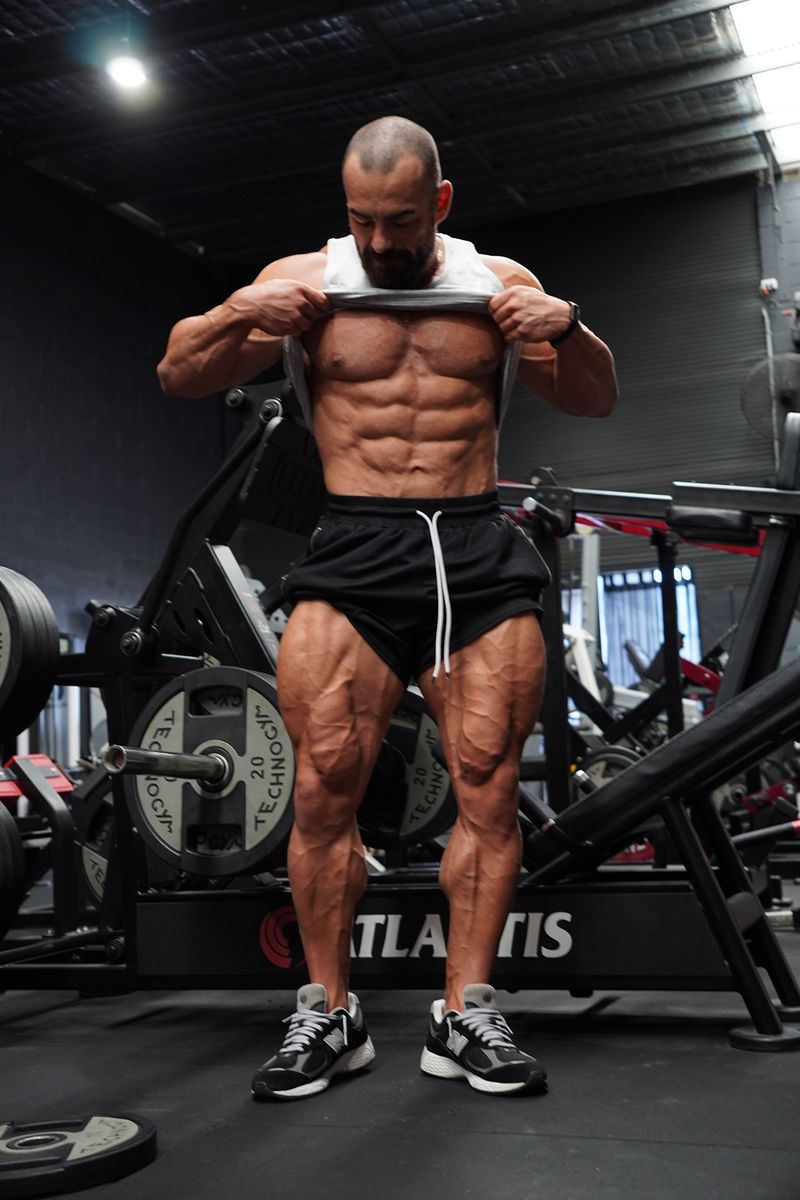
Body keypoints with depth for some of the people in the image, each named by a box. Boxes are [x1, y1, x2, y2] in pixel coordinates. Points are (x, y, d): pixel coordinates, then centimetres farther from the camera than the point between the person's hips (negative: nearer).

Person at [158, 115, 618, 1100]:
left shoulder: (497, 282, 13)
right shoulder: (303, 279, 10)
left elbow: (596, 401, 14)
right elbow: (179, 376, 9)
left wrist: (566, 328, -7)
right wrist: (240, 313, -11)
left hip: (479, 547, 1)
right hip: (355, 549, -1)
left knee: (489, 780, -6)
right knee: (324, 779, -12)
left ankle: (465, 1013, 4)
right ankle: (327, 1011, 1)